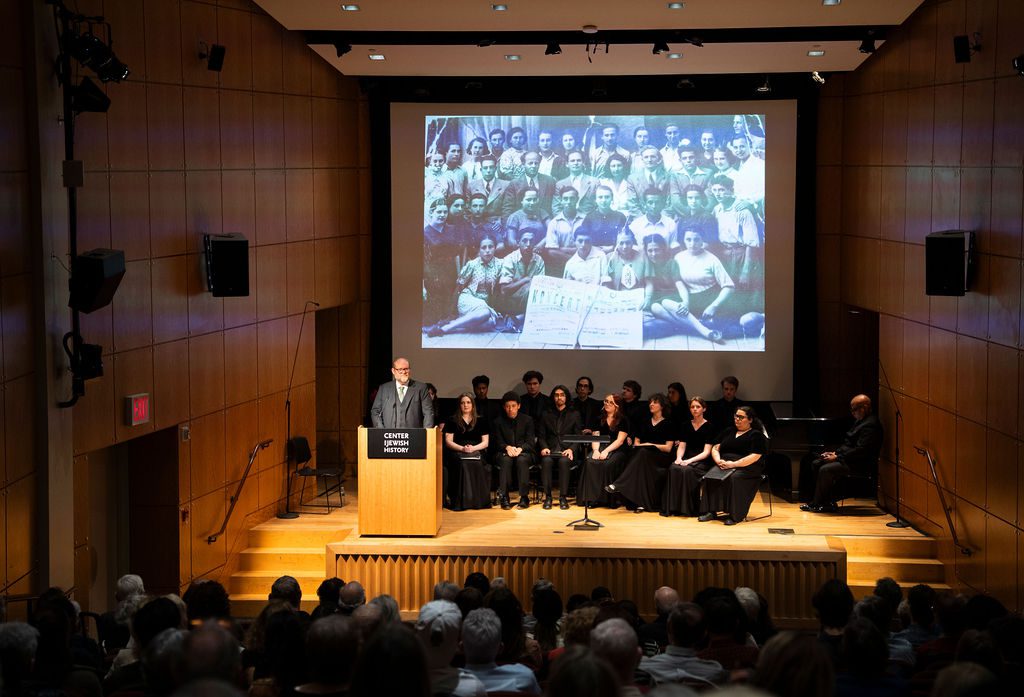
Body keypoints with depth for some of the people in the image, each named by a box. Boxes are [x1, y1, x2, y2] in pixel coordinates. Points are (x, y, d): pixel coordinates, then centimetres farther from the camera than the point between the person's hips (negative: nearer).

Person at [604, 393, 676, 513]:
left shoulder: (668, 424, 7)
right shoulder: (644, 422, 22)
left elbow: (668, 448, -1)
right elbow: (636, 443, 19)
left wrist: (651, 445, -8)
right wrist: (640, 446, -4)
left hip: (662, 458, -4)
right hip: (644, 457, 4)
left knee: (643, 452, -38)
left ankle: (618, 485, -50)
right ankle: (640, 502, -49)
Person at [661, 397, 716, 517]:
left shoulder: (708, 426, 0)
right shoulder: (685, 425, 14)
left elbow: (706, 452, -7)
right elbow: (681, 446, 10)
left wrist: (690, 460, -20)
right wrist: (679, 458, -12)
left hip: (702, 461, -4)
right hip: (687, 458, 4)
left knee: (687, 470, -35)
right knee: (673, 469, -29)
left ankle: (687, 507, -27)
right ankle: (672, 507, -28)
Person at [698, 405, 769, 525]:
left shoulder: (756, 435, 1)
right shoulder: (729, 432, 21)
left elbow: (754, 457, -12)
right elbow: (715, 449, 19)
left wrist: (733, 464, -19)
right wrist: (718, 460, -4)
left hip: (746, 467, -5)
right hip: (725, 464, 5)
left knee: (733, 478, -37)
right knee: (710, 476, -26)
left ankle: (734, 515, -32)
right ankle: (711, 511, -29)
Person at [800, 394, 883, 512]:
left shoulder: (870, 425, -19)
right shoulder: (860, 421, 15)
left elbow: (860, 450, -25)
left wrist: (837, 457, -20)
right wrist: (835, 452, 4)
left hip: (860, 464, -11)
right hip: (849, 458, 11)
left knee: (825, 470, -25)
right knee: (815, 464, 4)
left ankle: (816, 503, -10)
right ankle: (828, 501, -1)